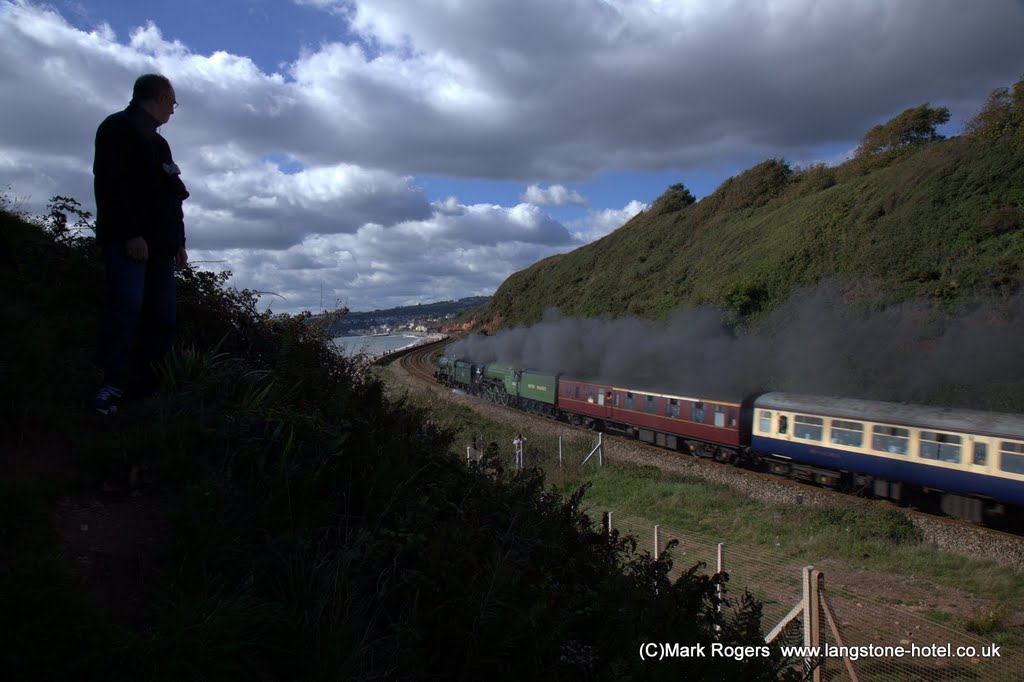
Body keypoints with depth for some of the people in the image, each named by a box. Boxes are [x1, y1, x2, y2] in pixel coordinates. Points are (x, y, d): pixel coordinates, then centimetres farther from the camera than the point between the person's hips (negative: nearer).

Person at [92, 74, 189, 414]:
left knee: (162, 315, 0)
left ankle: (152, 385, 3)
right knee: (128, 303, -21)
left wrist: (178, 242, 16)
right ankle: (111, 383, -16)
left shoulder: (157, 142, 25)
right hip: (129, 240, -8)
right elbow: (111, 185, -13)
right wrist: (131, 233, -20)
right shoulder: (119, 128, -1)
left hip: (159, 244, 8)